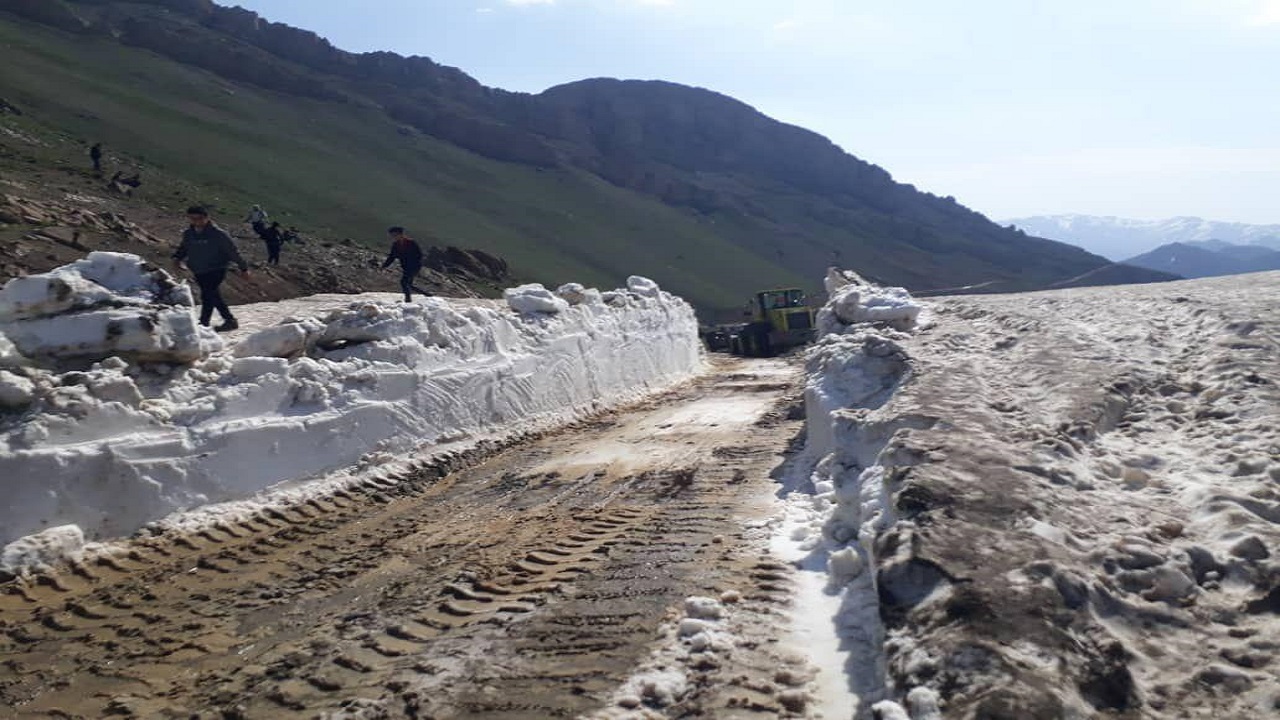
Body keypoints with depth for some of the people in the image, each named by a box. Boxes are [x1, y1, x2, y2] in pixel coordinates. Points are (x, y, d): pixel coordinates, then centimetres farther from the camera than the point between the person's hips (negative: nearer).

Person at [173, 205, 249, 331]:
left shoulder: (217, 234, -12)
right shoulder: (188, 234, 5)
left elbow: (232, 251, -7)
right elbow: (183, 249, 22)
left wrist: (243, 267, -4)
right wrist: (177, 257, 0)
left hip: (216, 270, -7)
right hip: (199, 272, 7)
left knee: (207, 296, -16)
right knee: (213, 296, 12)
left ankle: (204, 323, -12)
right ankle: (230, 320, 21)